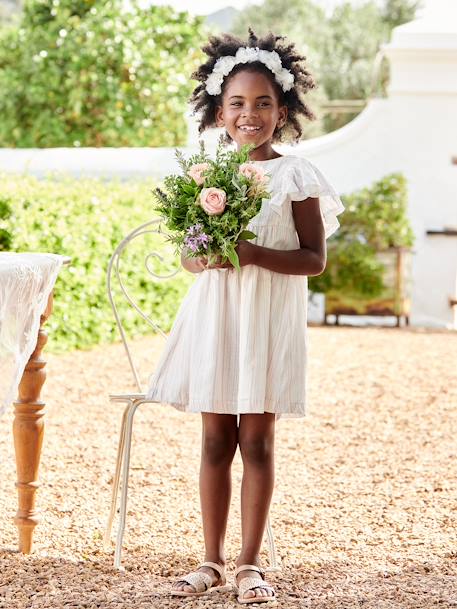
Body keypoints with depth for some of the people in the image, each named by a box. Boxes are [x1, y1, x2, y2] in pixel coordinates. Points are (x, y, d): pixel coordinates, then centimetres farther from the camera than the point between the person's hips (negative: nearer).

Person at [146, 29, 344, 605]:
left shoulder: (295, 175, -3)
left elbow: (314, 258, -6)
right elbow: (188, 251, 13)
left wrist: (252, 253, -20)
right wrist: (198, 256, -10)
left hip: (269, 315, -3)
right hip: (214, 311, 3)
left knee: (256, 439, 1)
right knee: (216, 438, 7)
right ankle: (212, 560, 16)